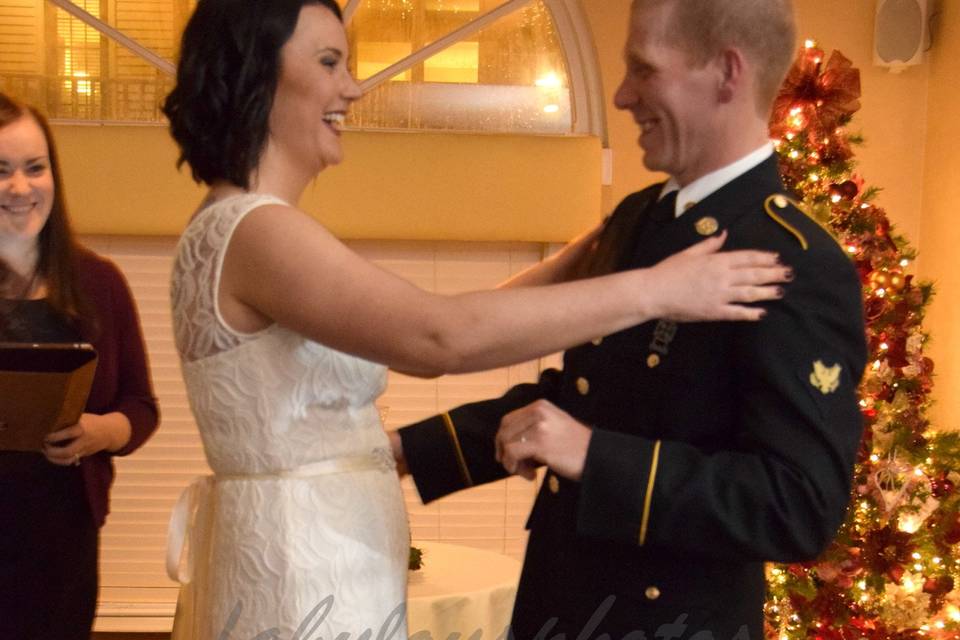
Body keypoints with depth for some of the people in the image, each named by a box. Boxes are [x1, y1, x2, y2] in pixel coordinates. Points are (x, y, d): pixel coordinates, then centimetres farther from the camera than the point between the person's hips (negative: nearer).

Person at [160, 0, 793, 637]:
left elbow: (421, 338, 6)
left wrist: (590, 251, 4)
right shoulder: (253, 230, -19)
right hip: (304, 582, -9)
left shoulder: (240, 232, 11)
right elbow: (440, 336, -32)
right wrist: (653, 289, -25)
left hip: (304, 568, 9)